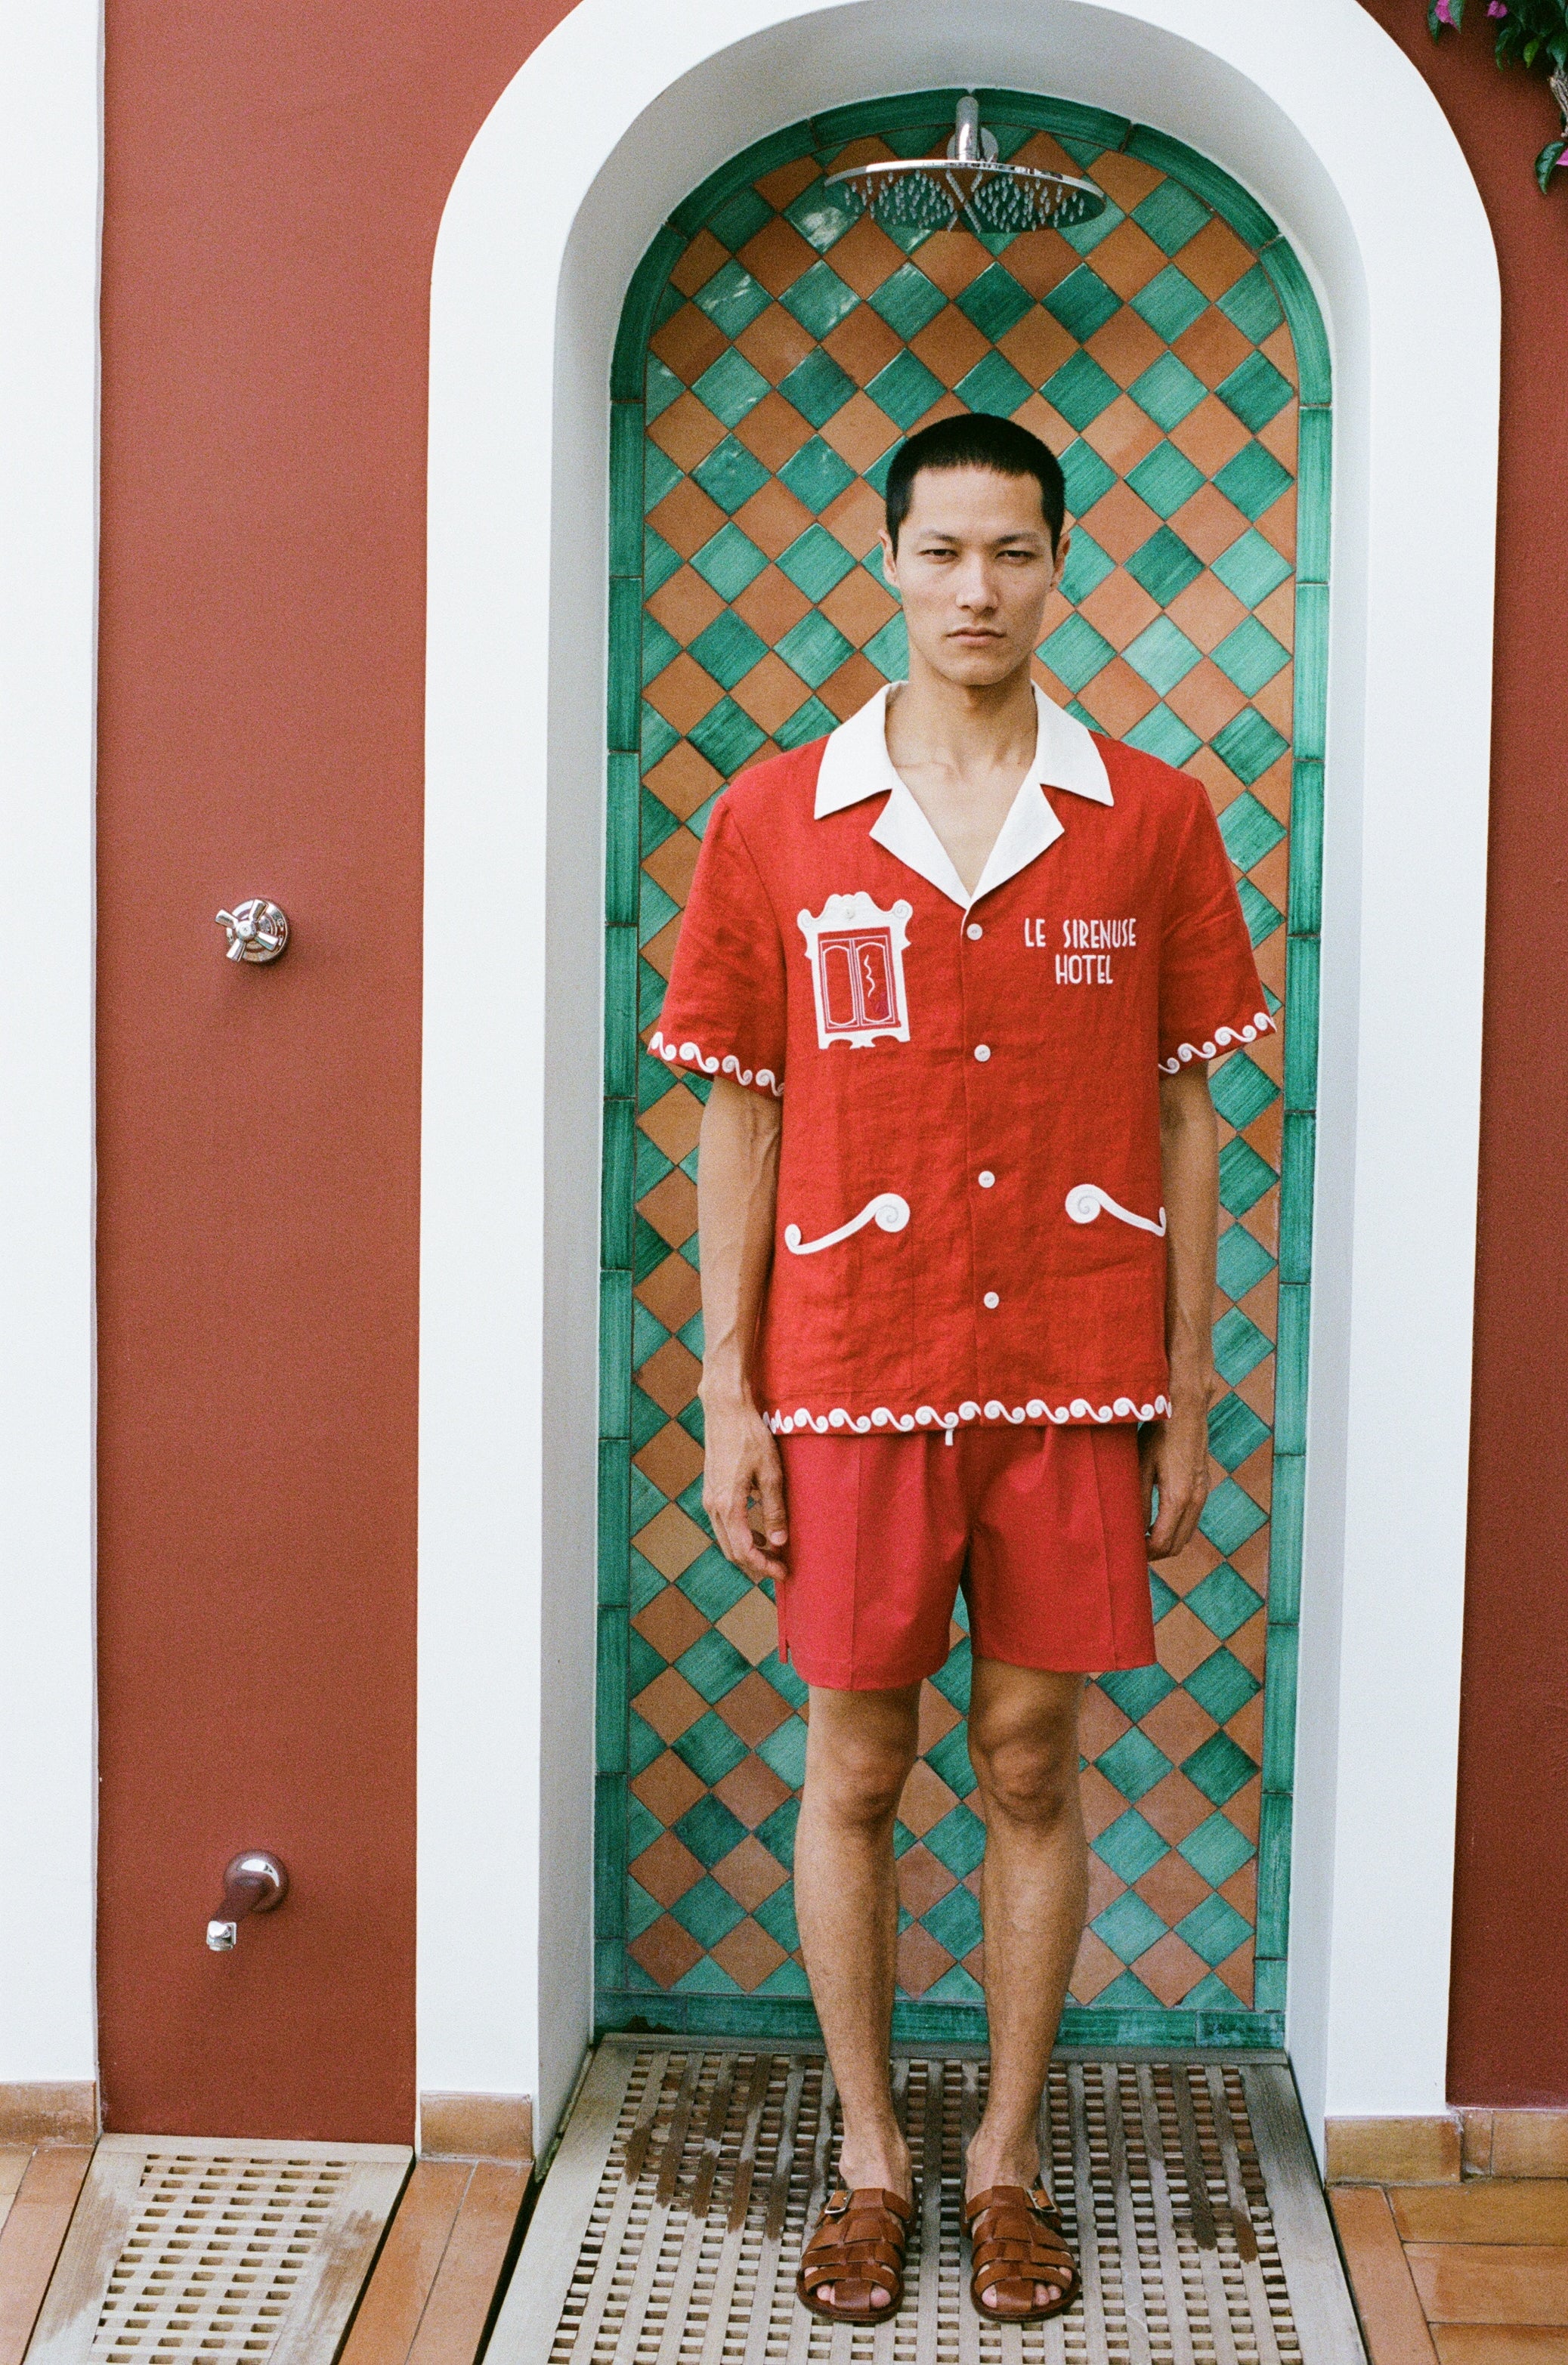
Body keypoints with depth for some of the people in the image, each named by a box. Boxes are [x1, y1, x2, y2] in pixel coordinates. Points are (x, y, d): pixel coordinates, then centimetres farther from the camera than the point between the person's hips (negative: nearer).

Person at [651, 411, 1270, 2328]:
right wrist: (728, 1399, 0)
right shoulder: (774, 822, 1)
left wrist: (1187, 1400, 3)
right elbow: (738, 1121, 3)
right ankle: (868, 2157, 28)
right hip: (852, 1378, 0)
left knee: (1034, 1769, 10)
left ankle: (1008, 2157, 27)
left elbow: (1185, 1121, 5)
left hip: (1074, 1379, 0)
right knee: (853, 1771, 9)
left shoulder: (1151, 823, 2)